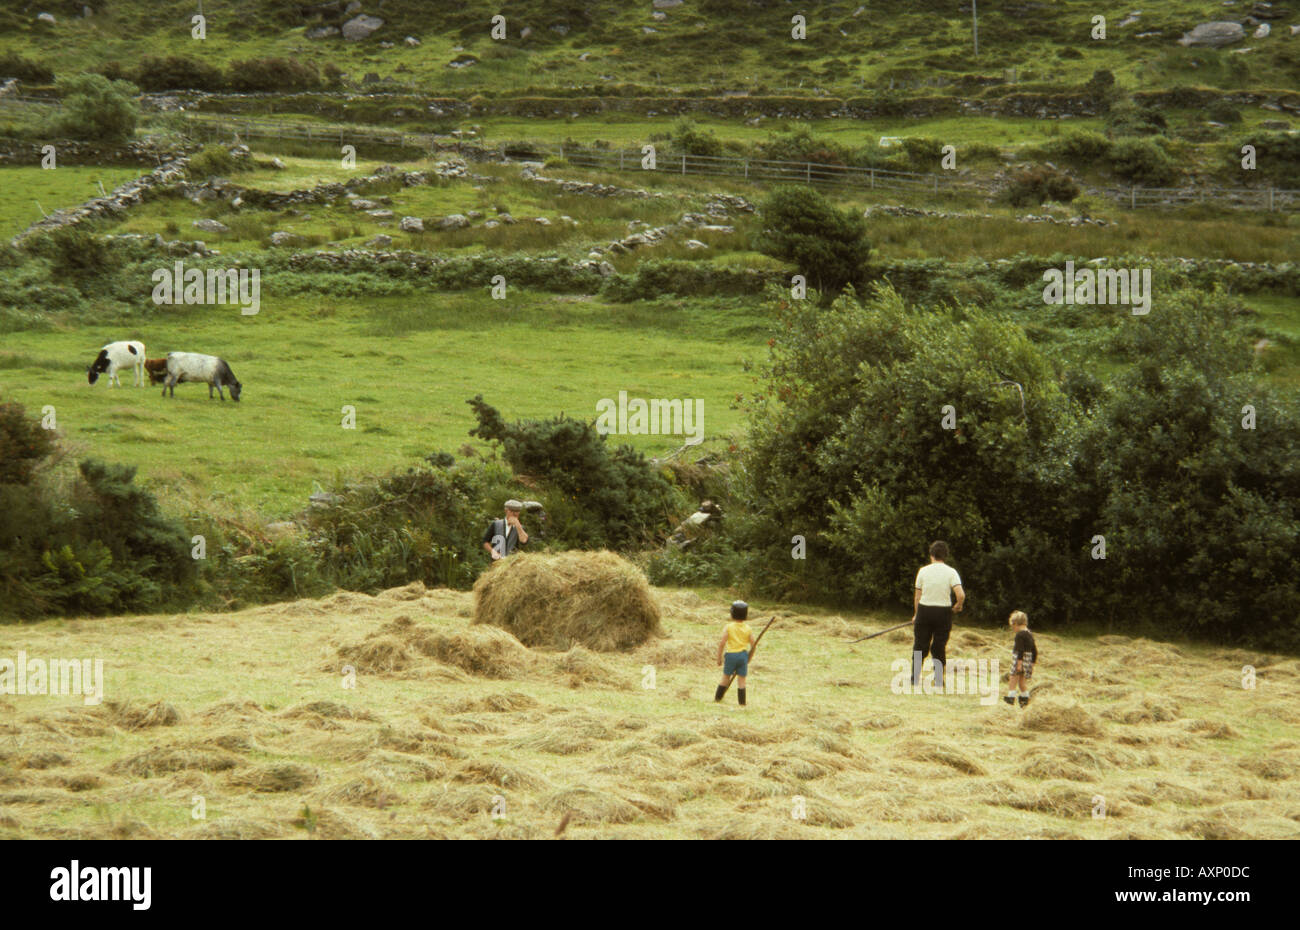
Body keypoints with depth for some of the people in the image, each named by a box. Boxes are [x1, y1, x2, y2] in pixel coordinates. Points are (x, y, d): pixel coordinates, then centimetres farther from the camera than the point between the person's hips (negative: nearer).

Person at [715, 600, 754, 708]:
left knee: (726, 678, 14)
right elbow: (753, 644, 1)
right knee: (741, 680, 7)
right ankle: (742, 703, 8)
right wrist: (749, 657, 15)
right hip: (743, 655, 1)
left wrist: (719, 657, -2)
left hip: (731, 655, -1)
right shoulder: (748, 629, 0)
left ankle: (717, 698, 24)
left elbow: (722, 643, -11)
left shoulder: (728, 627, -7)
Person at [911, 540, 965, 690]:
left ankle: (915, 680, 7)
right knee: (939, 649, 8)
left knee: (919, 647, 9)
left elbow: (917, 595, 1)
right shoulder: (951, 572, -5)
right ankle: (938, 683, 8)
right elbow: (961, 595, -16)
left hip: (924, 610, 0)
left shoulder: (923, 571, -2)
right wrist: (957, 606, 5)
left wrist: (916, 614, 13)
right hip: (944, 612, 0)